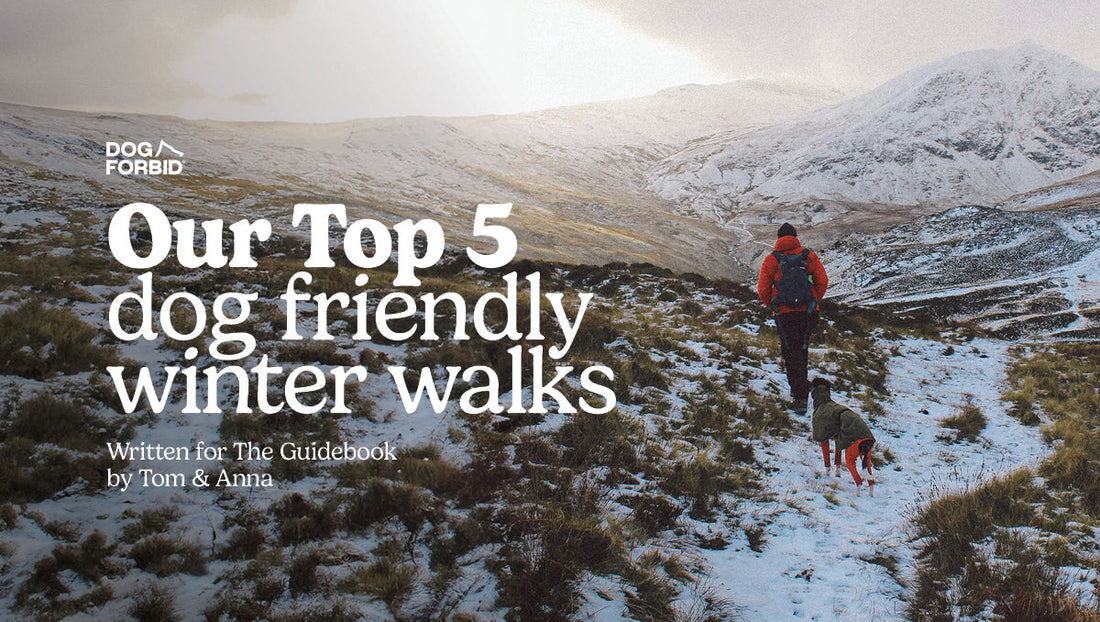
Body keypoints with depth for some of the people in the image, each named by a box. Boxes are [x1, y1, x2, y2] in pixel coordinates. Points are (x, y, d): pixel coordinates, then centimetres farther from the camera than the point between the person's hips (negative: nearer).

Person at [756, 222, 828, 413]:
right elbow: (822, 282, -1)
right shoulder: (809, 256, 2)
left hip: (784, 314, -2)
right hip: (808, 312, 2)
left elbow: (763, 290, -3)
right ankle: (799, 388, 34)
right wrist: (813, 303, 12)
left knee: (791, 353, 4)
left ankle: (800, 397, -5)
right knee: (802, 349, 22)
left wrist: (773, 308, 12)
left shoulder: (771, 259, -1)